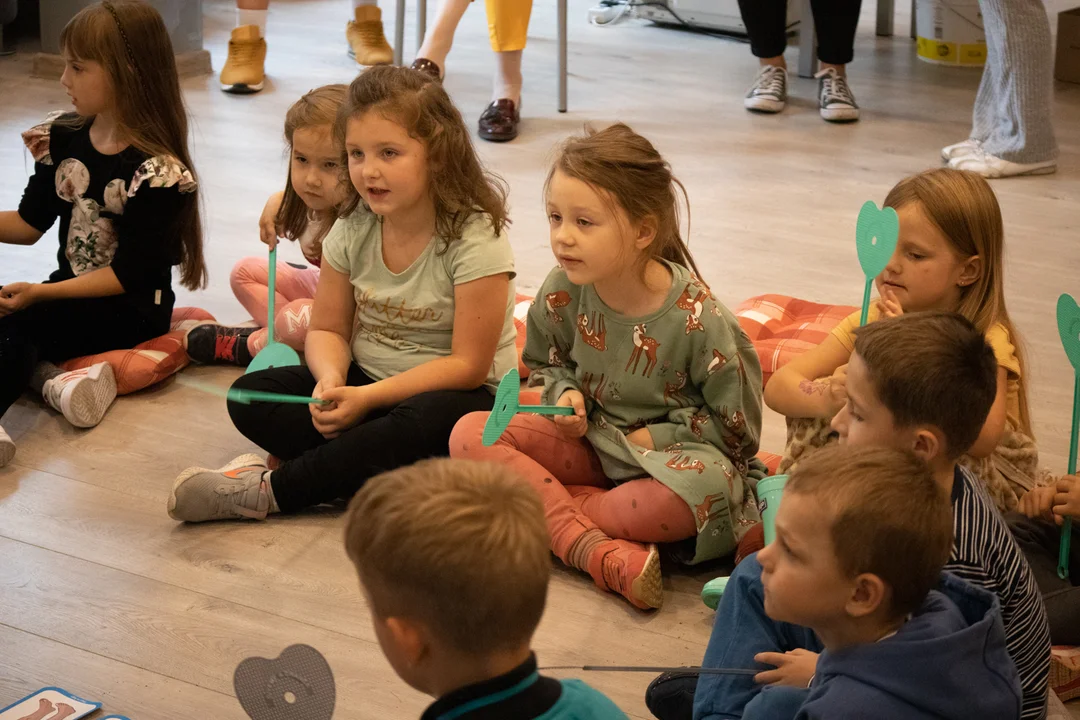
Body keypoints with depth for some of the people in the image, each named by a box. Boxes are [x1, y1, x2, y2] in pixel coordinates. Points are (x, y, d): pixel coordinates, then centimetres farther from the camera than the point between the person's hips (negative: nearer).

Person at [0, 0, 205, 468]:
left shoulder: (155, 170, -19)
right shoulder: (61, 137, 2)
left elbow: (126, 276, -19)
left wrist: (41, 293, -26)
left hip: (134, 310, -8)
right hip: (72, 290, 8)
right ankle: (50, 379, -33)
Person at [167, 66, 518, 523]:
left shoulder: (475, 237, -18)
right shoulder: (353, 228, -1)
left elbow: (467, 365, -19)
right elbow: (327, 330, 6)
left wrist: (367, 398, -25)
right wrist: (331, 381, -19)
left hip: (454, 394, -5)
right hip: (365, 381, 5)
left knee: (433, 421, -40)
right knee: (250, 397, -13)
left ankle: (272, 490, -30)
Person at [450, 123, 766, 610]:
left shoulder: (697, 317, -22)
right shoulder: (562, 291, -11)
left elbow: (735, 428, -11)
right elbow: (545, 364, 11)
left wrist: (655, 437, -14)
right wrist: (565, 397, -10)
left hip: (666, 452, -4)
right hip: (591, 441, 5)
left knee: (705, 489, -40)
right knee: (470, 435, -17)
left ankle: (544, 510, -20)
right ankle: (599, 553, -31)